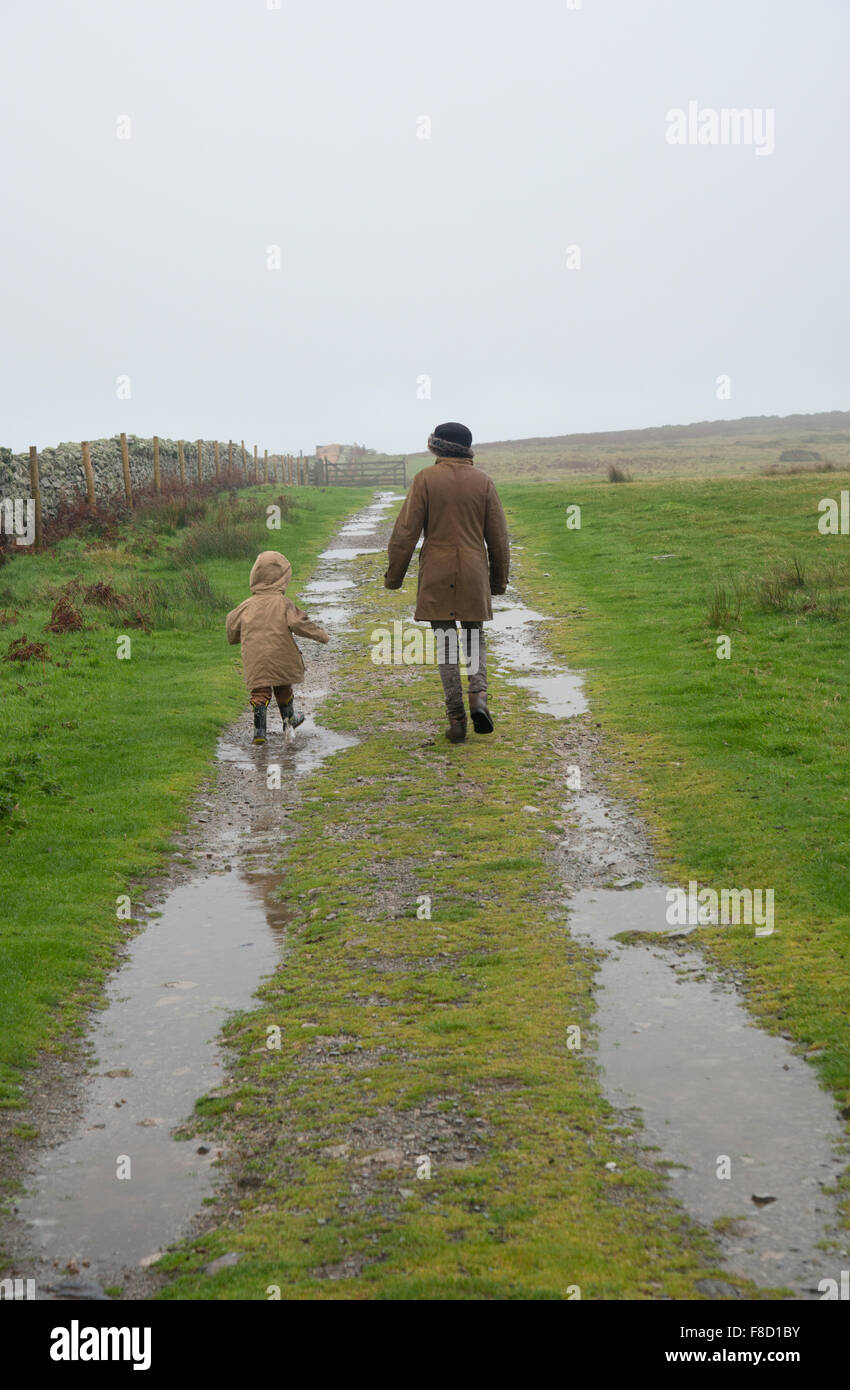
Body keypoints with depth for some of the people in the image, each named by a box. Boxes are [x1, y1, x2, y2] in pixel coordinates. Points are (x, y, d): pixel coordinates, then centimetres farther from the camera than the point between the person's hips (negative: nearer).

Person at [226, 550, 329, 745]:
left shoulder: (248, 605, 4)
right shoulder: (283, 603, -8)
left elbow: (232, 624, 12)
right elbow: (298, 623, -14)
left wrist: (234, 639, 34)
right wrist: (321, 635, -2)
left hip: (254, 659, 1)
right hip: (280, 656, -1)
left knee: (260, 692, 2)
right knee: (283, 687, 20)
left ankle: (259, 730, -11)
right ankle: (289, 719, 39)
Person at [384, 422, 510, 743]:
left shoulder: (426, 479, -4)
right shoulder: (483, 482, 3)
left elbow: (406, 531, -6)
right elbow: (498, 536, 6)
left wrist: (394, 575, 2)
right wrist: (499, 579, 16)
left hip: (436, 575, -2)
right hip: (474, 574, 2)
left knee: (445, 642, 4)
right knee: (474, 638, 16)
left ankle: (456, 719, 1)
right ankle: (478, 697, -8)